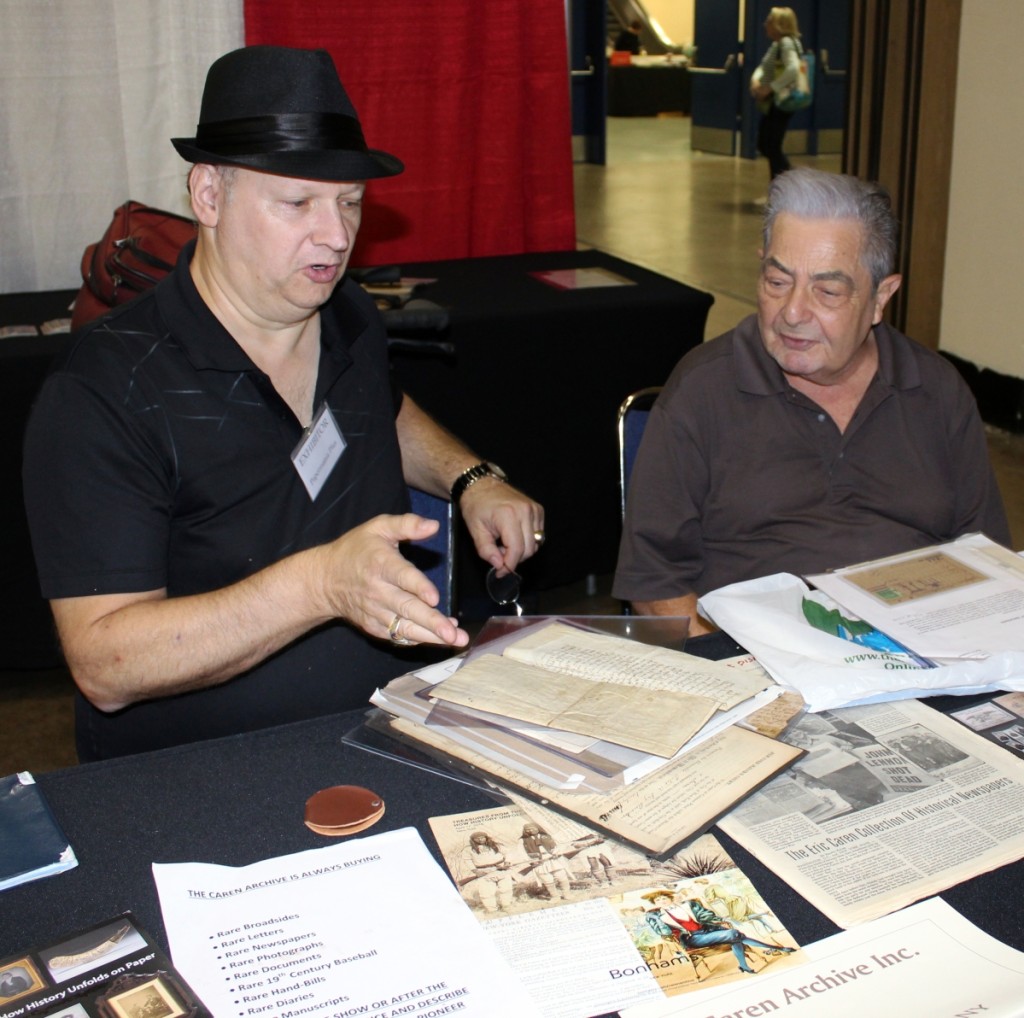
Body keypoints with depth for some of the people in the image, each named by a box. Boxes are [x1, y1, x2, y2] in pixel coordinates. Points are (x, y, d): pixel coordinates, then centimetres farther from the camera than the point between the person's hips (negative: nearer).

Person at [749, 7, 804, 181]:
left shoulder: (787, 43, -16)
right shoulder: (776, 45, 14)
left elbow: (793, 69, -31)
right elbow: (763, 67, 15)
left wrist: (770, 88, -28)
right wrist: (755, 79, -6)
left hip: (781, 102, -10)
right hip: (771, 103, 10)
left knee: (772, 148, -5)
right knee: (764, 146, 16)